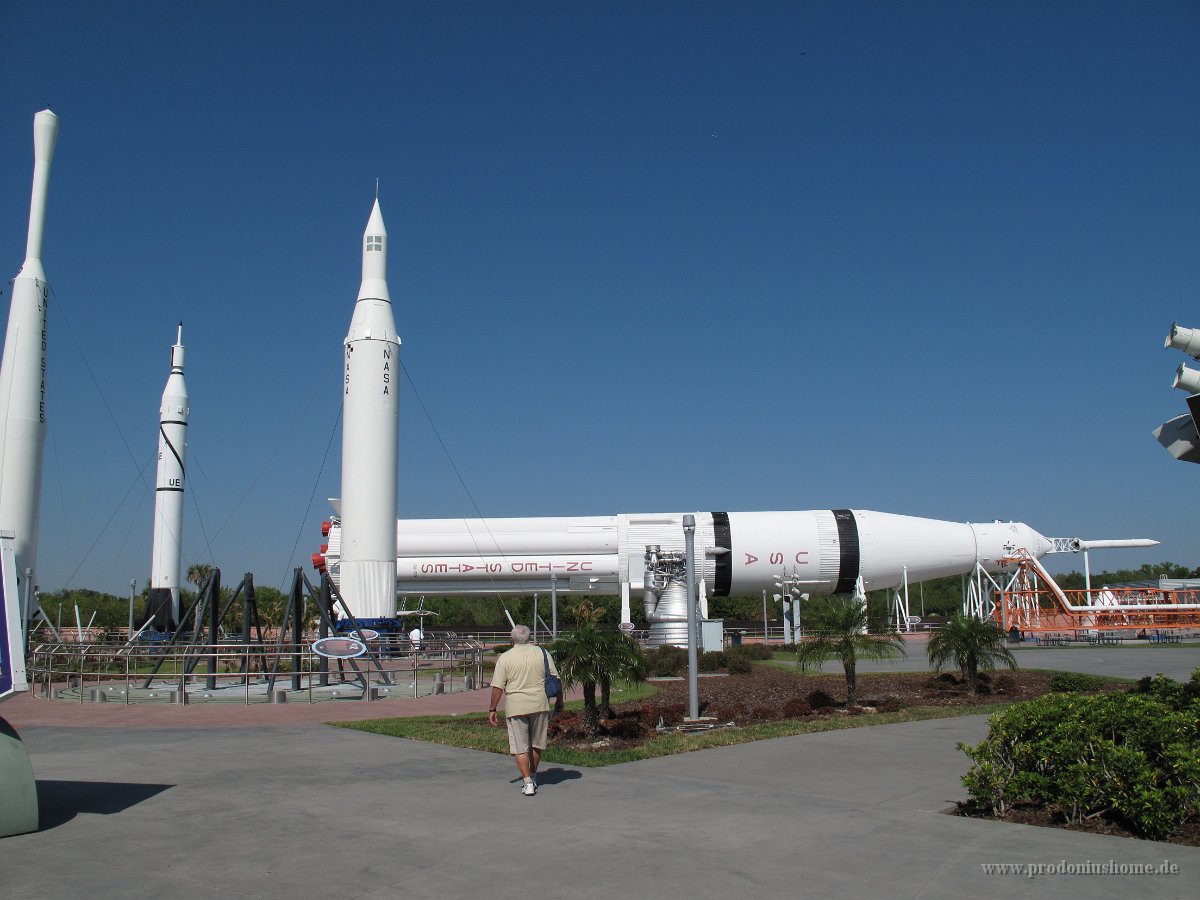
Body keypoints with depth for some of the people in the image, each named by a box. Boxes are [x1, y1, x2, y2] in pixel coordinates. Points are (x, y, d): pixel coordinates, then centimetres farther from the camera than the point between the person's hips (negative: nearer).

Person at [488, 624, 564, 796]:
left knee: (520, 747, 3)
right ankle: (532, 776, 31)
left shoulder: (505, 658, -3)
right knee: (536, 743, 19)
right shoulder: (542, 653, 3)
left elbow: (497, 687, -5)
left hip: (516, 707, -3)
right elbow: (555, 679, 6)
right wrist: (559, 701, 16)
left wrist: (492, 709, 2)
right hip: (539, 705, 3)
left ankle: (527, 782, -4)